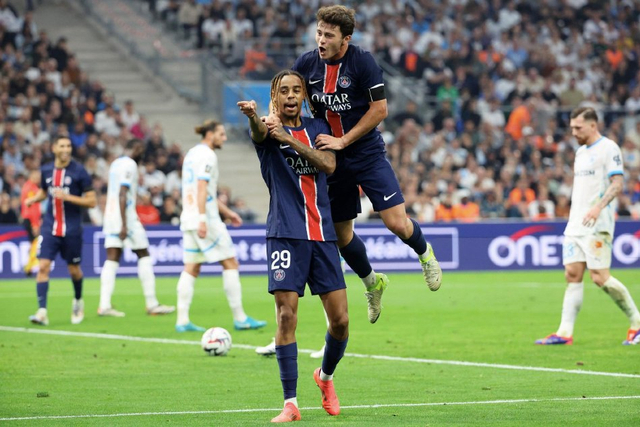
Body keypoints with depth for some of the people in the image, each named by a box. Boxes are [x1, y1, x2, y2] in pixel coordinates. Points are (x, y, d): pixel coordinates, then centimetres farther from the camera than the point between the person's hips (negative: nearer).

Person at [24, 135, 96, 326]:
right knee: (43, 266, -13)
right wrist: (33, 199, 3)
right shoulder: (46, 171, 5)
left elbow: (91, 201, -8)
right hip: (50, 227, 2)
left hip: (72, 229, -2)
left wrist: (68, 197, -20)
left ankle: (78, 301, 39)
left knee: (74, 270, 10)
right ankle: (42, 312, -17)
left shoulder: (79, 172, -7)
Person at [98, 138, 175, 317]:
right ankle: (152, 304, 3)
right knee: (144, 256, 1)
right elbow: (122, 195, -18)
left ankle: (104, 305, -7)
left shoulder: (115, 164, 17)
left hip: (110, 216, 8)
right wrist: (124, 225, -21)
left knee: (112, 259, 2)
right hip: (125, 217, -8)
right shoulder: (129, 164, -10)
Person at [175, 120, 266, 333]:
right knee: (230, 263, -2)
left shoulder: (192, 154, 19)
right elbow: (202, 188, -21)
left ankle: (182, 320, -1)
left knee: (191, 268, 6)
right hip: (205, 219, -9)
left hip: (188, 219, 9)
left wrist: (226, 211, 31)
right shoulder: (207, 156, -10)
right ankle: (240, 318, -2)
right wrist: (202, 219, -27)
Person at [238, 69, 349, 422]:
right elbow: (259, 131, -25)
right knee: (286, 317, -11)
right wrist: (253, 116, -50)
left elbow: (329, 164, -6)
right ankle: (290, 404, -6)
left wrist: (290, 139, -19)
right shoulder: (268, 131, 2)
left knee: (340, 320, 0)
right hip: (285, 234, -3)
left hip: (322, 234, 3)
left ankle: (325, 376, 29)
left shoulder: (317, 128, 13)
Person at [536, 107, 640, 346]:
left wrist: (598, 207, -28)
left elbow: (617, 184, -15)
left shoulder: (608, 148, -6)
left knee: (599, 277, -12)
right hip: (575, 224, 8)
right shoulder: (581, 152, 19)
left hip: (597, 225, -8)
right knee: (572, 274, -1)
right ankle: (565, 332, -5)